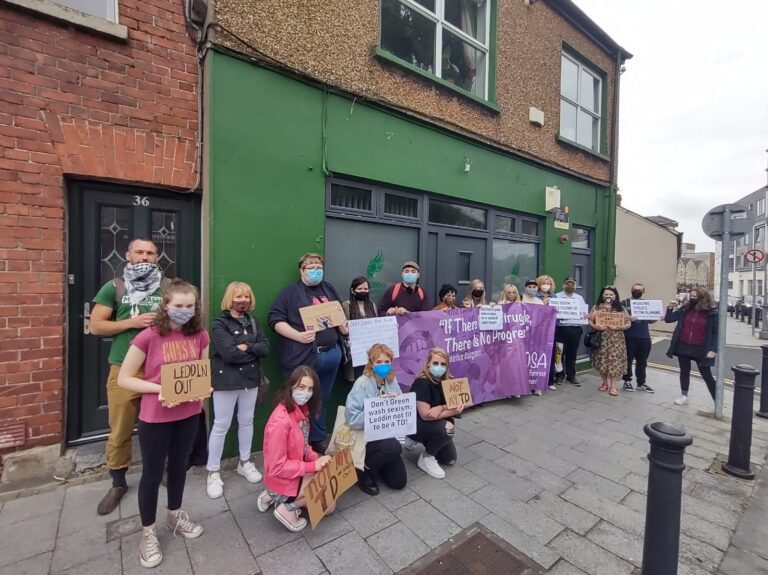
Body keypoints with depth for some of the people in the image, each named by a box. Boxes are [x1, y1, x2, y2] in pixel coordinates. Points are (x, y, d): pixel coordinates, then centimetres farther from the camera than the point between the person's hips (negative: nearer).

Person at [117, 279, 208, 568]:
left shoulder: (200, 335, -6)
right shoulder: (149, 337, -18)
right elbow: (124, 379, -12)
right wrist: (160, 389, -23)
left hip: (189, 414, 4)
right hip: (155, 417, -4)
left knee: (179, 466, 23)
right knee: (152, 473, 14)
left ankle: (175, 516, 47)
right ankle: (148, 533, 37)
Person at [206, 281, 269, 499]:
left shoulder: (253, 322, 7)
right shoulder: (220, 323, -9)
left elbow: (265, 348, -2)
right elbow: (228, 353, -21)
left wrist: (245, 347, -16)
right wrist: (253, 351, -9)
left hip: (250, 378, 5)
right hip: (226, 380, -5)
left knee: (247, 421, 16)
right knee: (221, 426, 5)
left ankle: (245, 463, 34)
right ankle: (213, 472, 22)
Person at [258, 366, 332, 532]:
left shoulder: (301, 410, -5)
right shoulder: (280, 420, -31)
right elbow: (276, 468, -25)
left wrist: (317, 459, -9)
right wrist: (313, 466, -22)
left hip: (295, 473, 8)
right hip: (283, 481, -8)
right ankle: (288, 508, 3)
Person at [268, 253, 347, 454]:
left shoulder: (329, 289, 14)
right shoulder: (291, 291, -4)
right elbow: (275, 319, -11)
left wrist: (345, 327, 5)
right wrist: (298, 336, -19)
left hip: (331, 354, 6)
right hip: (302, 357, -5)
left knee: (321, 401, 19)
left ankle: (318, 440, 36)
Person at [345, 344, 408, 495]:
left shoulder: (392, 381, -3)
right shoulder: (362, 383, -22)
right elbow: (352, 418, -26)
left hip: (386, 434, 6)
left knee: (399, 482, 2)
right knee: (394, 447, -34)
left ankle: (376, 461, 31)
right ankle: (364, 470, -4)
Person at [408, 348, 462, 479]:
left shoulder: (447, 380, -6)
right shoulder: (422, 383, -27)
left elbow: (457, 403, -9)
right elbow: (425, 415, -29)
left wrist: (441, 407, -30)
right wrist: (454, 411, -27)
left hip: (435, 424, 7)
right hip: (415, 425, -7)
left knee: (450, 459, 2)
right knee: (448, 428, -29)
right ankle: (426, 458, -7)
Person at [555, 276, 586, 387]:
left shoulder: (580, 298, 15)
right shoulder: (557, 297, 1)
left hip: (576, 329, 4)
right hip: (561, 328, -4)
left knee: (572, 354, 10)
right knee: (560, 353, 3)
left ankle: (571, 376, 21)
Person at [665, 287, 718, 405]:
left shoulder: (711, 313, -9)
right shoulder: (685, 309, -1)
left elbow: (715, 332, -7)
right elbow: (668, 319, 2)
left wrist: (713, 350, -13)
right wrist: (670, 308, -14)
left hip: (700, 349, -3)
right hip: (683, 346, 3)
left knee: (707, 376, 4)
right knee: (684, 371, 15)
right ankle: (684, 396, 28)